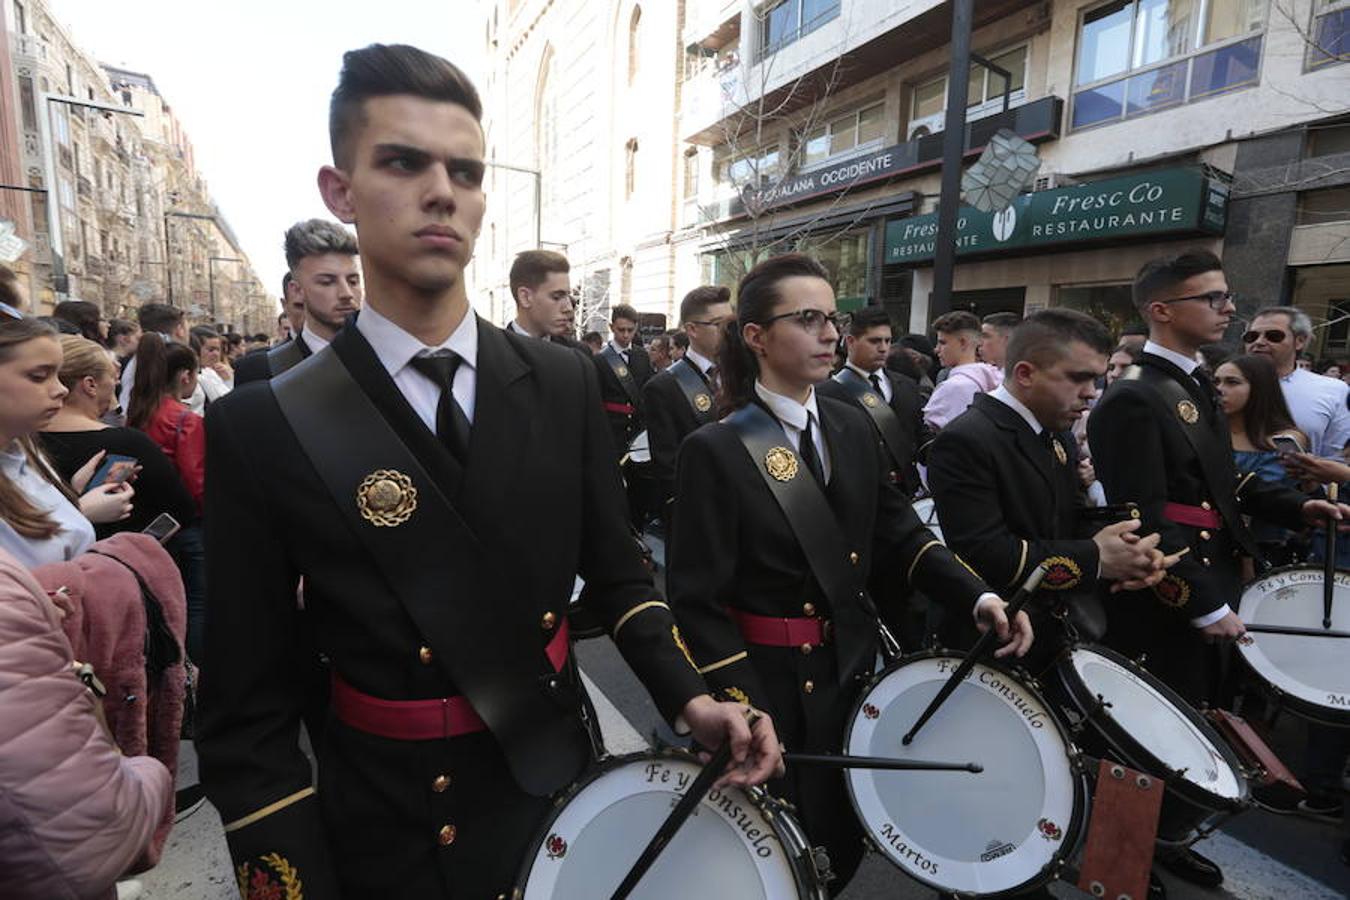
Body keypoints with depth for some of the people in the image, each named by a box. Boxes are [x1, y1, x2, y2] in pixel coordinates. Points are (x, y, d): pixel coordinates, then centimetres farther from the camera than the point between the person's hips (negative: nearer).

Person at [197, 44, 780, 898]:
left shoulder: (566, 383, -7)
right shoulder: (262, 429, -14)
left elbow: (617, 574, 1)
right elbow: (248, 711, -9)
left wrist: (688, 696, -12)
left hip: (564, 787, 3)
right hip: (389, 831, -2)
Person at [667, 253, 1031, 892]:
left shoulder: (853, 427, 2)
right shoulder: (714, 450, -18)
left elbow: (898, 532, 5)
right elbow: (697, 600, -19)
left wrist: (977, 595, -8)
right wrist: (747, 714, -22)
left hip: (853, 669, 6)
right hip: (768, 684, -6)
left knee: (846, 847, 24)